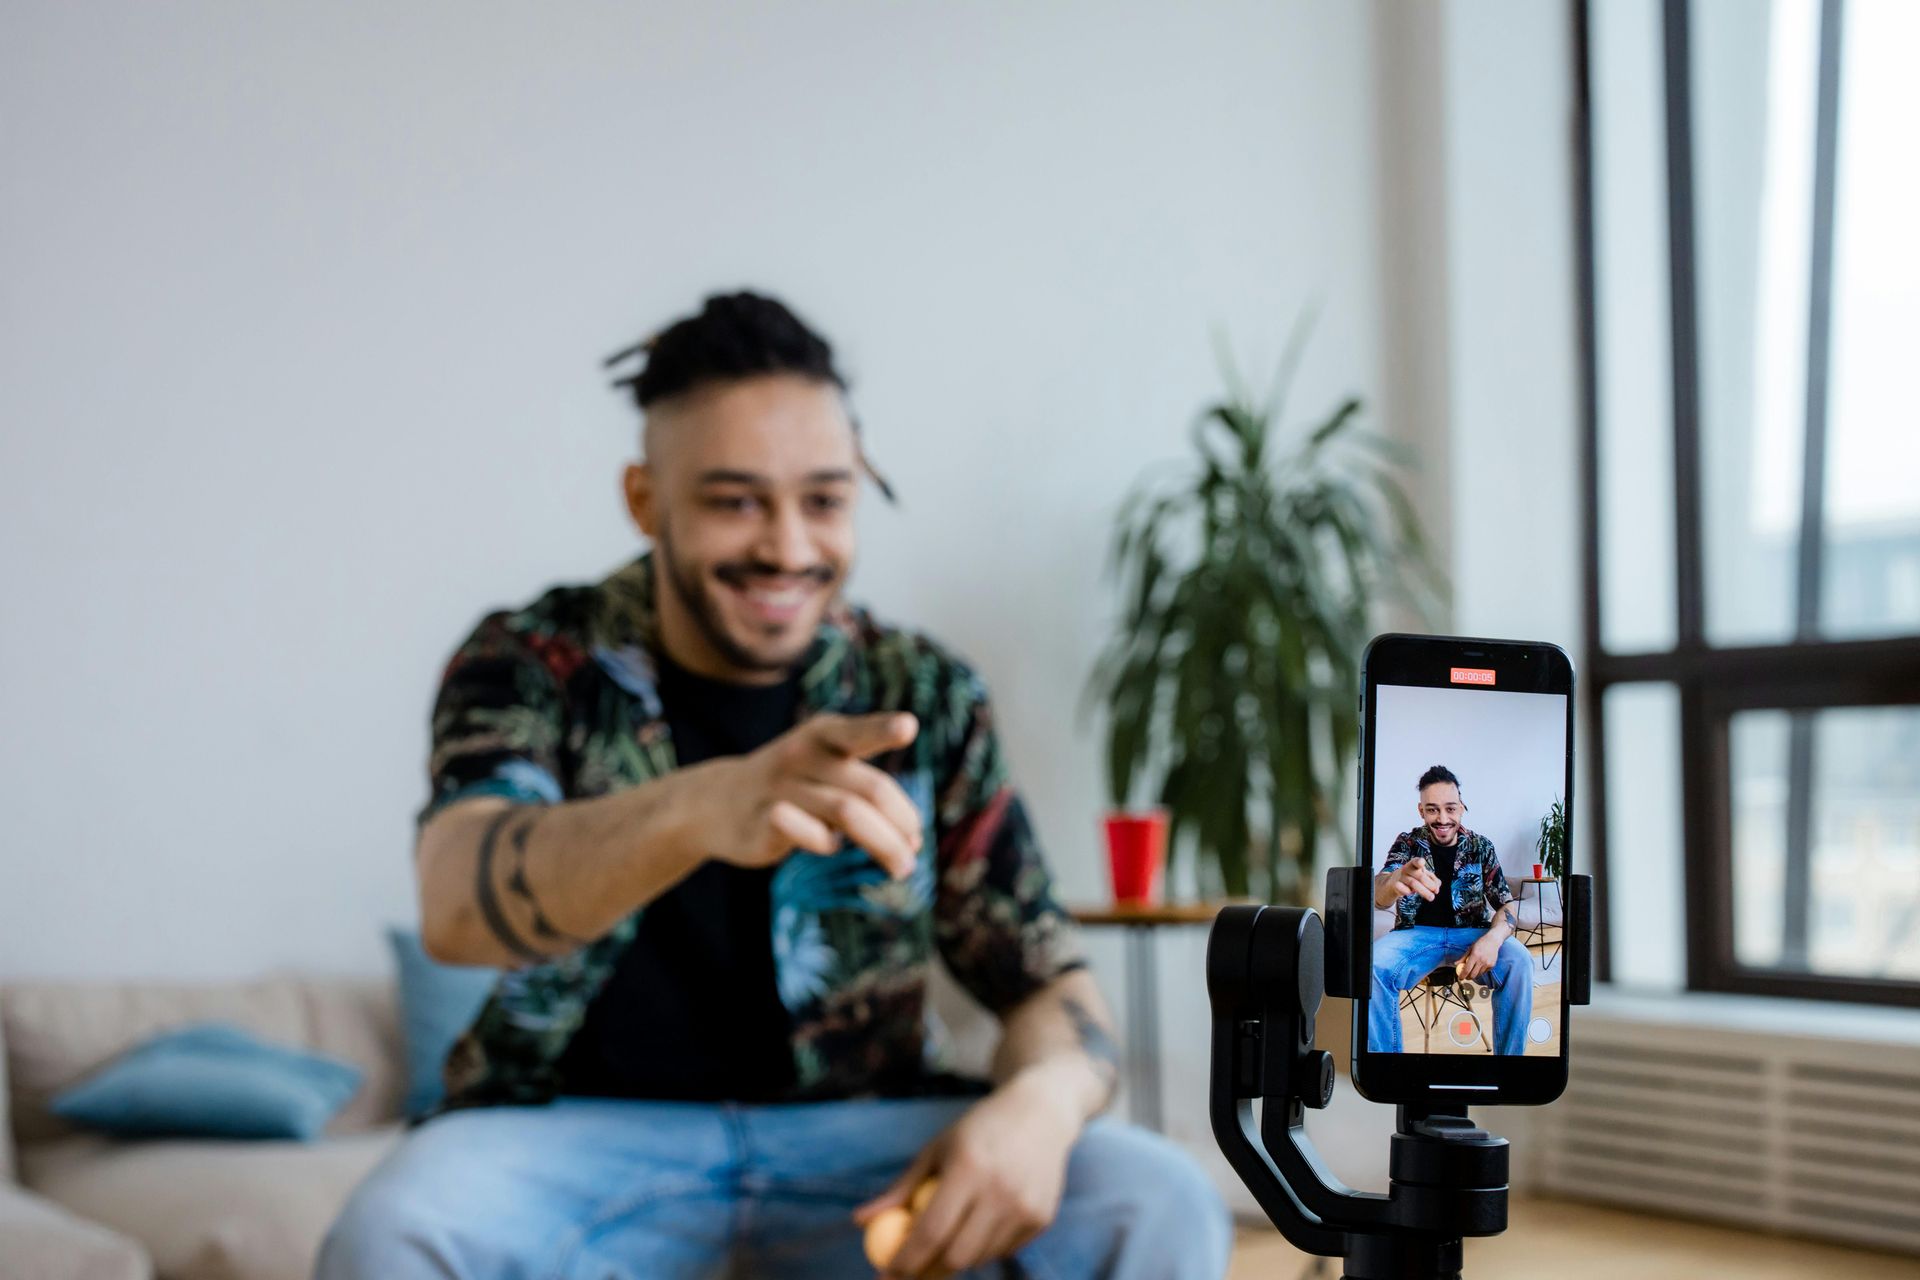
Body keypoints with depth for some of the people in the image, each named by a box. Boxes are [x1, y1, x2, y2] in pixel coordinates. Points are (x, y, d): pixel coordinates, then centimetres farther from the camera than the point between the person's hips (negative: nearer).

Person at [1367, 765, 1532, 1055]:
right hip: (1417, 932, -1)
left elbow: (1506, 905, 1)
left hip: (1471, 933, 1)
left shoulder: (1481, 847, 6)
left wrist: (1493, 938, -26)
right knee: (1372, 964, -34)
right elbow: (1379, 898, -17)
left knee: (1518, 962, -32)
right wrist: (1396, 881, -46)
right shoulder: (1407, 844, 2)